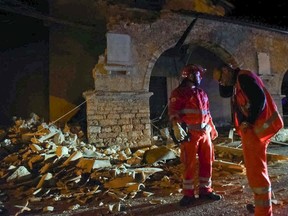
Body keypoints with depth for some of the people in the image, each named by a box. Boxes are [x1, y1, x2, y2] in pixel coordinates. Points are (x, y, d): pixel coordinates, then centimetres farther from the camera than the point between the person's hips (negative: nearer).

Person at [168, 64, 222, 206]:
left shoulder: (202, 93, 21)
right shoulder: (179, 92, -3)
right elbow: (173, 111, -14)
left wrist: (213, 129, 24)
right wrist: (176, 127, -29)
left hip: (204, 133, 7)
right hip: (190, 134, -7)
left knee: (207, 162, 10)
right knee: (190, 165, -2)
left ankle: (205, 190, 24)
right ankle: (188, 194, 10)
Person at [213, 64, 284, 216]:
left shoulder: (243, 77, -13)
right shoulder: (237, 82, 17)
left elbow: (259, 98, -22)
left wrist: (249, 122, -19)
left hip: (254, 130, -11)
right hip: (250, 130, 11)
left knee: (256, 170, -5)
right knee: (255, 169, 19)